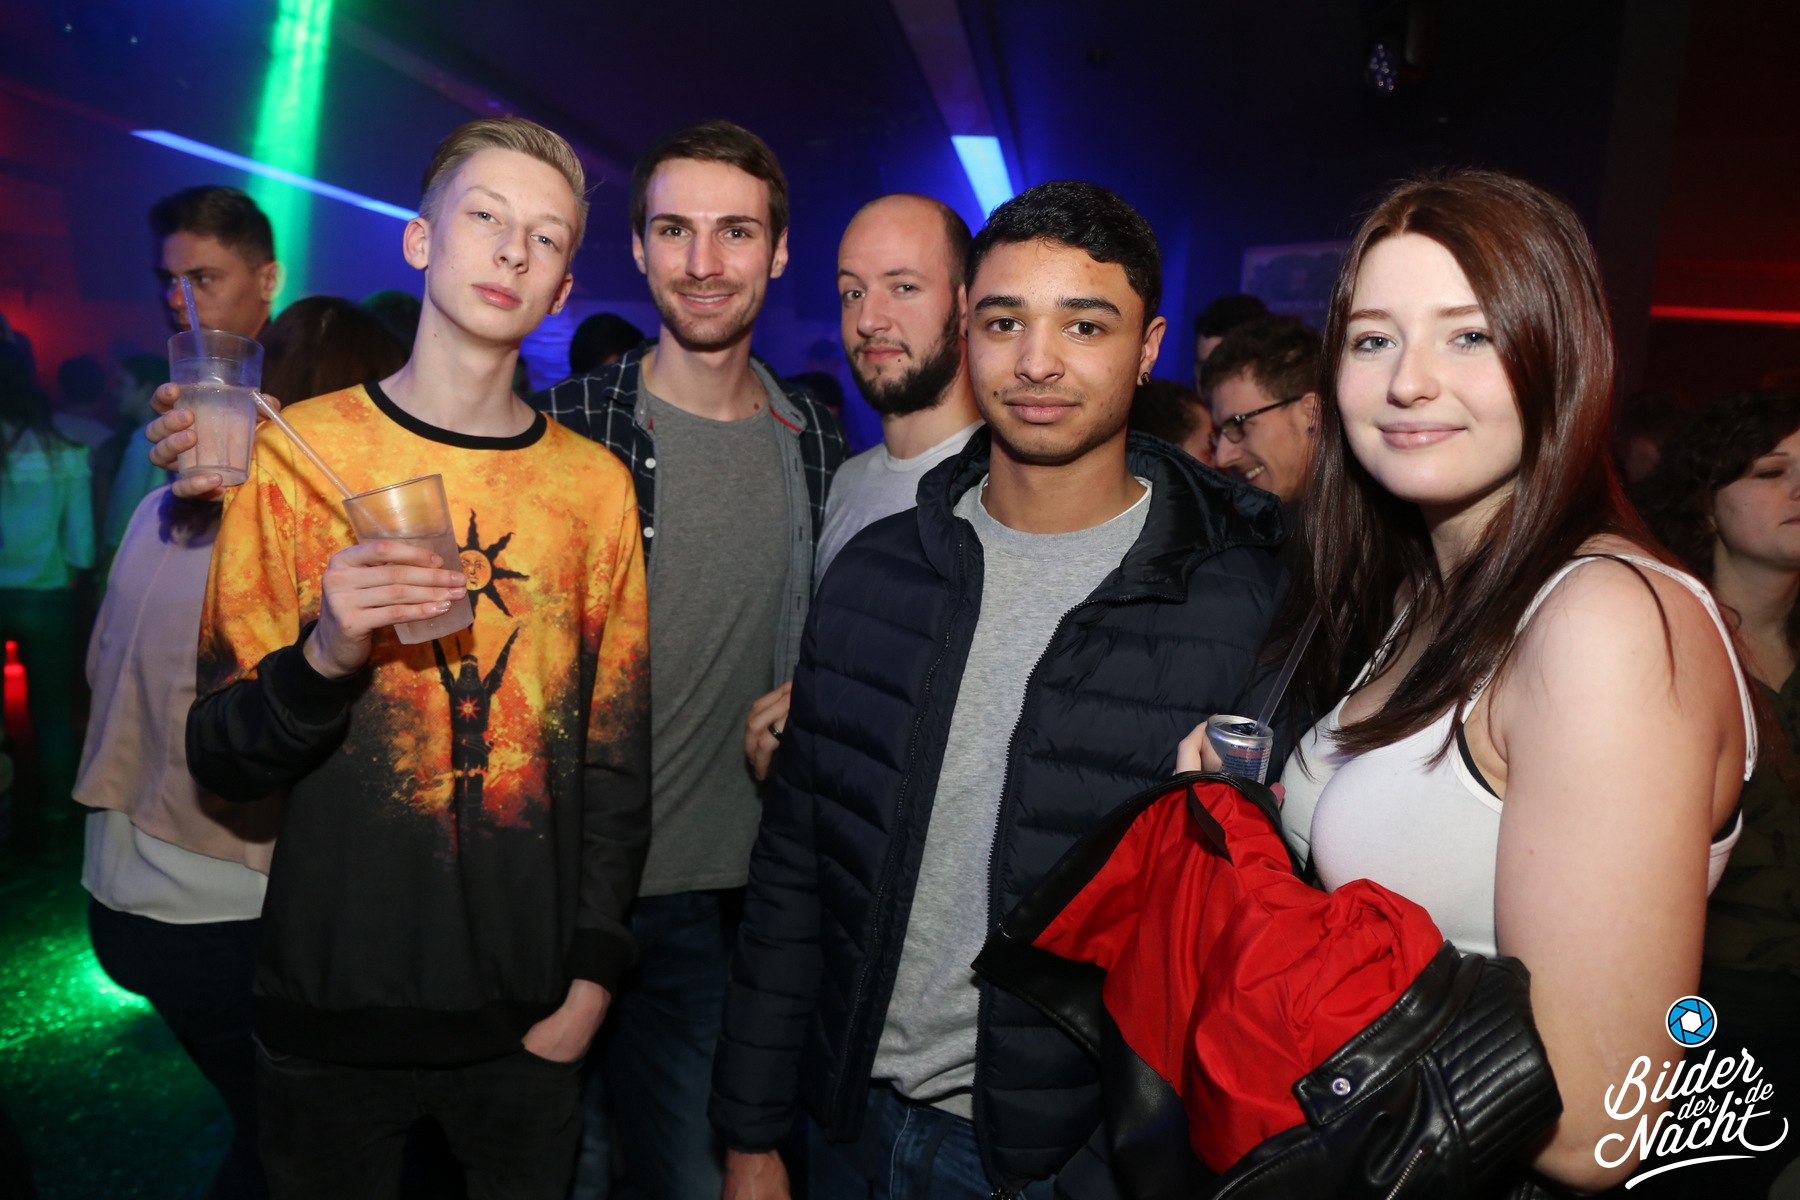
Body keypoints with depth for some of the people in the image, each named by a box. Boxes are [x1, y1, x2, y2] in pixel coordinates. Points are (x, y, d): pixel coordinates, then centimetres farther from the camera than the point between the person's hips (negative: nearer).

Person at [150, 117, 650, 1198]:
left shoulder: (597, 482, -1)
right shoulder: (299, 450, -5)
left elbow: (617, 752, 3)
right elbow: (220, 761, -4)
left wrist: (594, 972, 0)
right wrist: (323, 656, -24)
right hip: (333, 1005, -1)